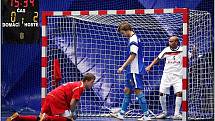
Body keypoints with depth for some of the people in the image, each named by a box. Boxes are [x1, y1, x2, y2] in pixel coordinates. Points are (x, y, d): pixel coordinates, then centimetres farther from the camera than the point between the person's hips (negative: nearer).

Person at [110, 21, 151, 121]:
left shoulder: (133, 40, -16)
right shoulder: (133, 39, 15)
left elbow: (132, 56, -20)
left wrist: (122, 67, -17)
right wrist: (125, 67, 21)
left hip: (135, 71, -10)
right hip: (131, 71, 10)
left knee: (138, 91, -8)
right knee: (127, 91, 13)